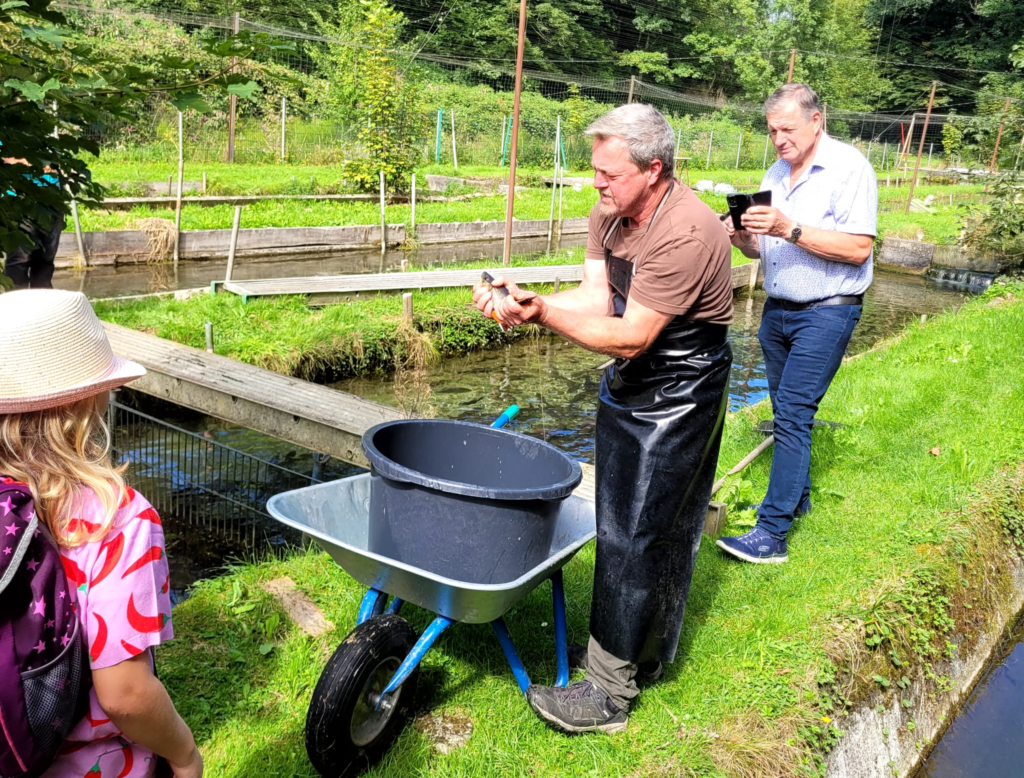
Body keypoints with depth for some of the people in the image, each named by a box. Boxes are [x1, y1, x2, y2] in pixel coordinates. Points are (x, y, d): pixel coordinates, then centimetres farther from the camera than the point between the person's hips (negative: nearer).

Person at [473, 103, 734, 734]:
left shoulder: (685, 234, -27)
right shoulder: (609, 215, 1)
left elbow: (630, 338, -27)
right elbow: (595, 297, -5)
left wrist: (541, 313, -31)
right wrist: (530, 302, -23)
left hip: (675, 396, -9)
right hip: (630, 387, 9)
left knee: (631, 535, -4)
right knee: (664, 529, 19)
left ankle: (611, 689, 10)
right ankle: (648, 653, 37)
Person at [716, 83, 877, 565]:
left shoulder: (848, 167, -10)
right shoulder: (776, 173, 11)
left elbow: (858, 249, -19)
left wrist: (790, 228, -26)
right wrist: (743, 237, -7)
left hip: (826, 312, -7)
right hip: (777, 310, 7)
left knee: (793, 413, -12)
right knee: (787, 411, 14)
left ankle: (772, 533, -11)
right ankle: (796, 495, 31)